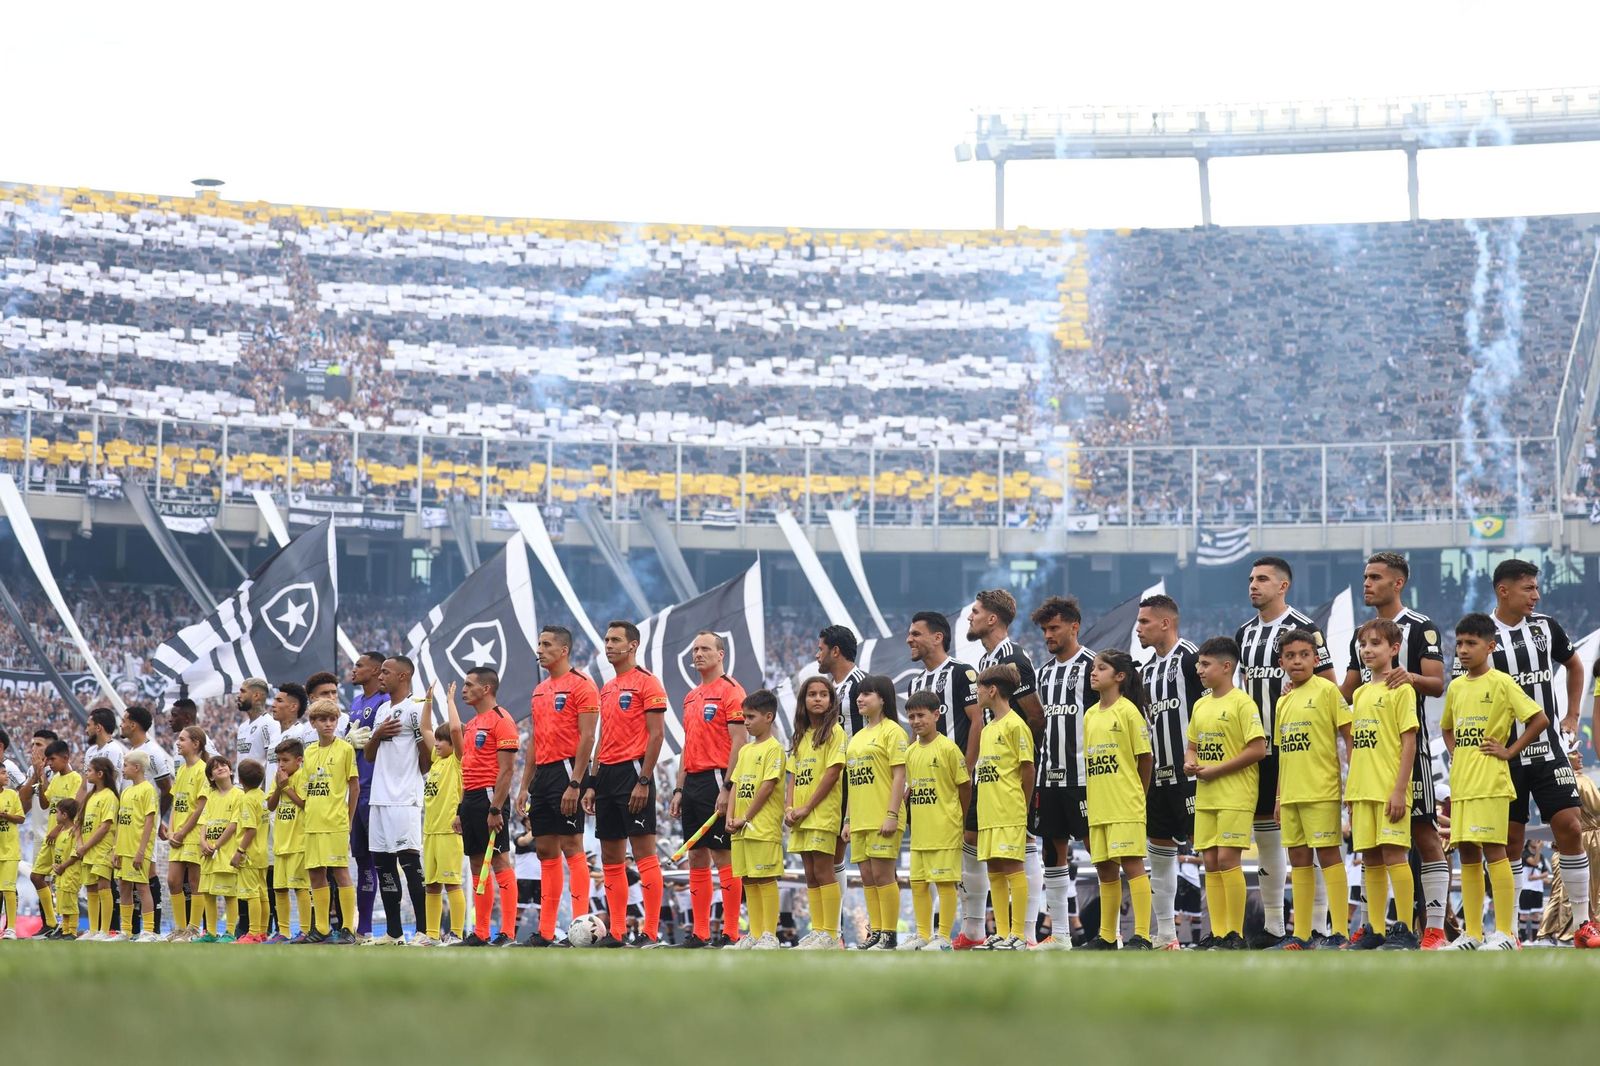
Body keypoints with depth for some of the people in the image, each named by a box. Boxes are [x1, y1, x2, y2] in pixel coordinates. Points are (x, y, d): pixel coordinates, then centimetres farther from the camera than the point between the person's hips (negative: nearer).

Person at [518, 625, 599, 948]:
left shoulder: (581, 685, -8)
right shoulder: (540, 690, 18)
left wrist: (575, 784, -21)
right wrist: (525, 785, 17)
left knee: (571, 846, -11)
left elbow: (587, 737, -14)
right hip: (542, 773, 9)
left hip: (566, 770, -9)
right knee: (545, 851, 8)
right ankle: (545, 932, 10)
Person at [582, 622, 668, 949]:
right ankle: (616, 931, 12)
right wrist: (593, 784, 17)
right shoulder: (607, 689, 19)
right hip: (608, 775, 9)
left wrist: (643, 781, -18)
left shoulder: (645, 682, -6)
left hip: (633, 772, -9)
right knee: (610, 858, 8)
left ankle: (651, 932, -10)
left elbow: (656, 734, -12)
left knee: (644, 853, -9)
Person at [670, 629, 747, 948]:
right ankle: (700, 932, 11)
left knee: (723, 855, -7)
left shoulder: (730, 691, -8)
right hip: (693, 781, 9)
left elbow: (739, 742, -14)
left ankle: (731, 933, -5)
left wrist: (727, 788, -20)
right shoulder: (691, 697, 18)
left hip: (717, 779, -9)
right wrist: (679, 789, 16)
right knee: (696, 856, 8)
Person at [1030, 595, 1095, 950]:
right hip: (1050, 775, 8)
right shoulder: (1044, 672, 16)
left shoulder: (1092, 666, -7)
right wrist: (1035, 774, 17)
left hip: (1082, 776, -8)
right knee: (1054, 850, 9)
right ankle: (1058, 934, 14)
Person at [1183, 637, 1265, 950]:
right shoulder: (1200, 706, 15)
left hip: (1235, 795, -8)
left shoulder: (1241, 703, -9)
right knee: (1210, 861, 5)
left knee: (1227, 858, -12)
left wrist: (1216, 770, -16)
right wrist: (1190, 762, 1)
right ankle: (1217, 932, 8)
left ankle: (1235, 933, -8)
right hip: (1205, 796, 8)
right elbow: (1192, 745, 25)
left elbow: (1258, 749, -15)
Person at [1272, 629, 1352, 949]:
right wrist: (1279, 798, 18)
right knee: (1298, 858, 9)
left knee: (1328, 853, -8)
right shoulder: (1283, 701, 15)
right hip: (1291, 794, 7)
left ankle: (1340, 931, -7)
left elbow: (1349, 736, -6)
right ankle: (1302, 933, 13)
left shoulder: (1326, 690, -4)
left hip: (1321, 791, -7)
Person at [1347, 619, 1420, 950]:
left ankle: (1405, 930, -8)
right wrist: (1351, 791, 15)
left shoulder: (1400, 689, -5)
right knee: (1370, 858, 8)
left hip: (1389, 789, -7)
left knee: (1393, 853, -10)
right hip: (1362, 789, 7)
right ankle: (1374, 930, 12)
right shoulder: (1360, 693, 16)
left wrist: (1400, 789, -16)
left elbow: (1409, 742, -10)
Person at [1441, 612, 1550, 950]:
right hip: (1461, 783, 7)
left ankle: (1505, 932, -8)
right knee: (1467, 853, 7)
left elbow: (1539, 720, -11)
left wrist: (1510, 751, -10)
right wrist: (1456, 753, 12)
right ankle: (1472, 933, 11)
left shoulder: (1501, 682, -7)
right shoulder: (1455, 687, 14)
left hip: (1490, 782, -7)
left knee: (1493, 850, -9)